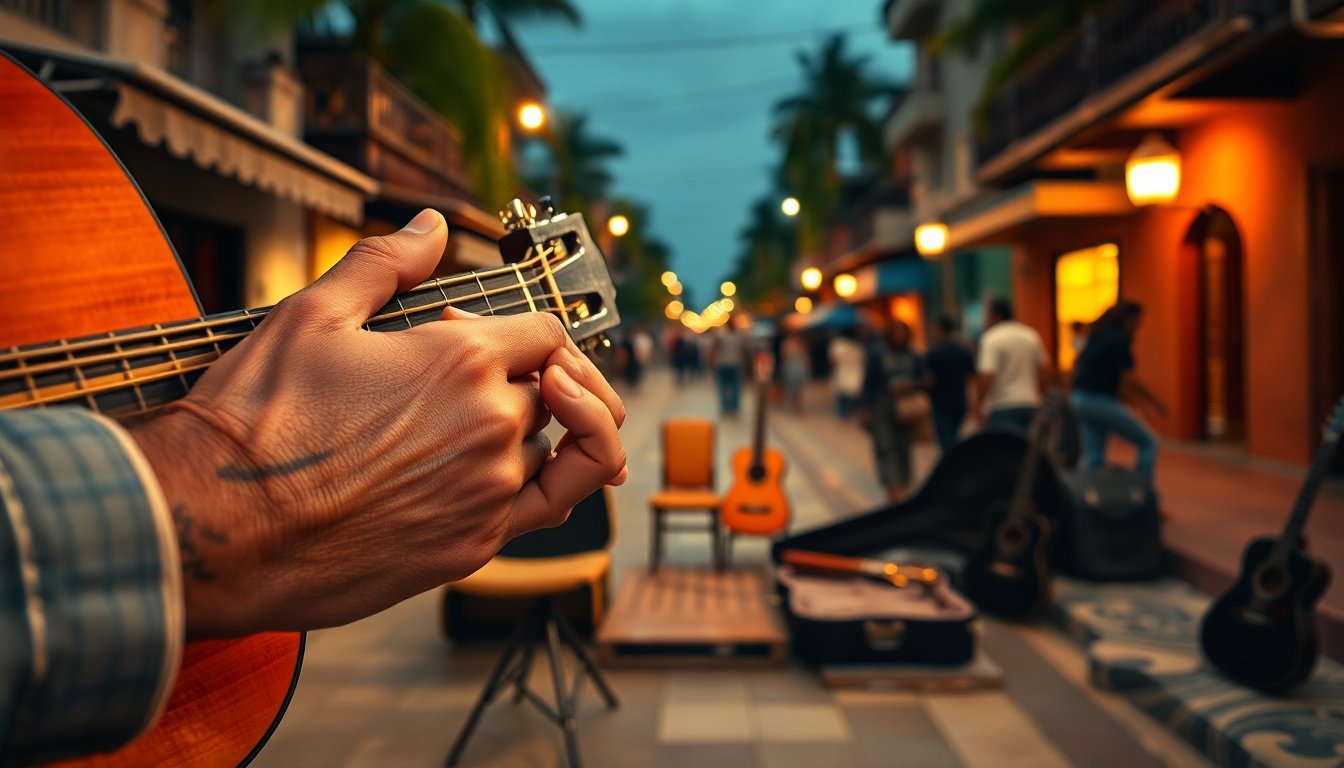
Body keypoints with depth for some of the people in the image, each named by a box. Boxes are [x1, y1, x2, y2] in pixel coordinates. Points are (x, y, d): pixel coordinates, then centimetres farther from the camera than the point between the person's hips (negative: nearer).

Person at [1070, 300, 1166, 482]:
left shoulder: (1098, 336, 15)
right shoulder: (1120, 339, -11)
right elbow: (1129, 379, -17)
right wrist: (1155, 402, -4)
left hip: (1080, 399, 9)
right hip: (1101, 401, -9)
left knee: (1093, 458, 11)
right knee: (1148, 443, 2)